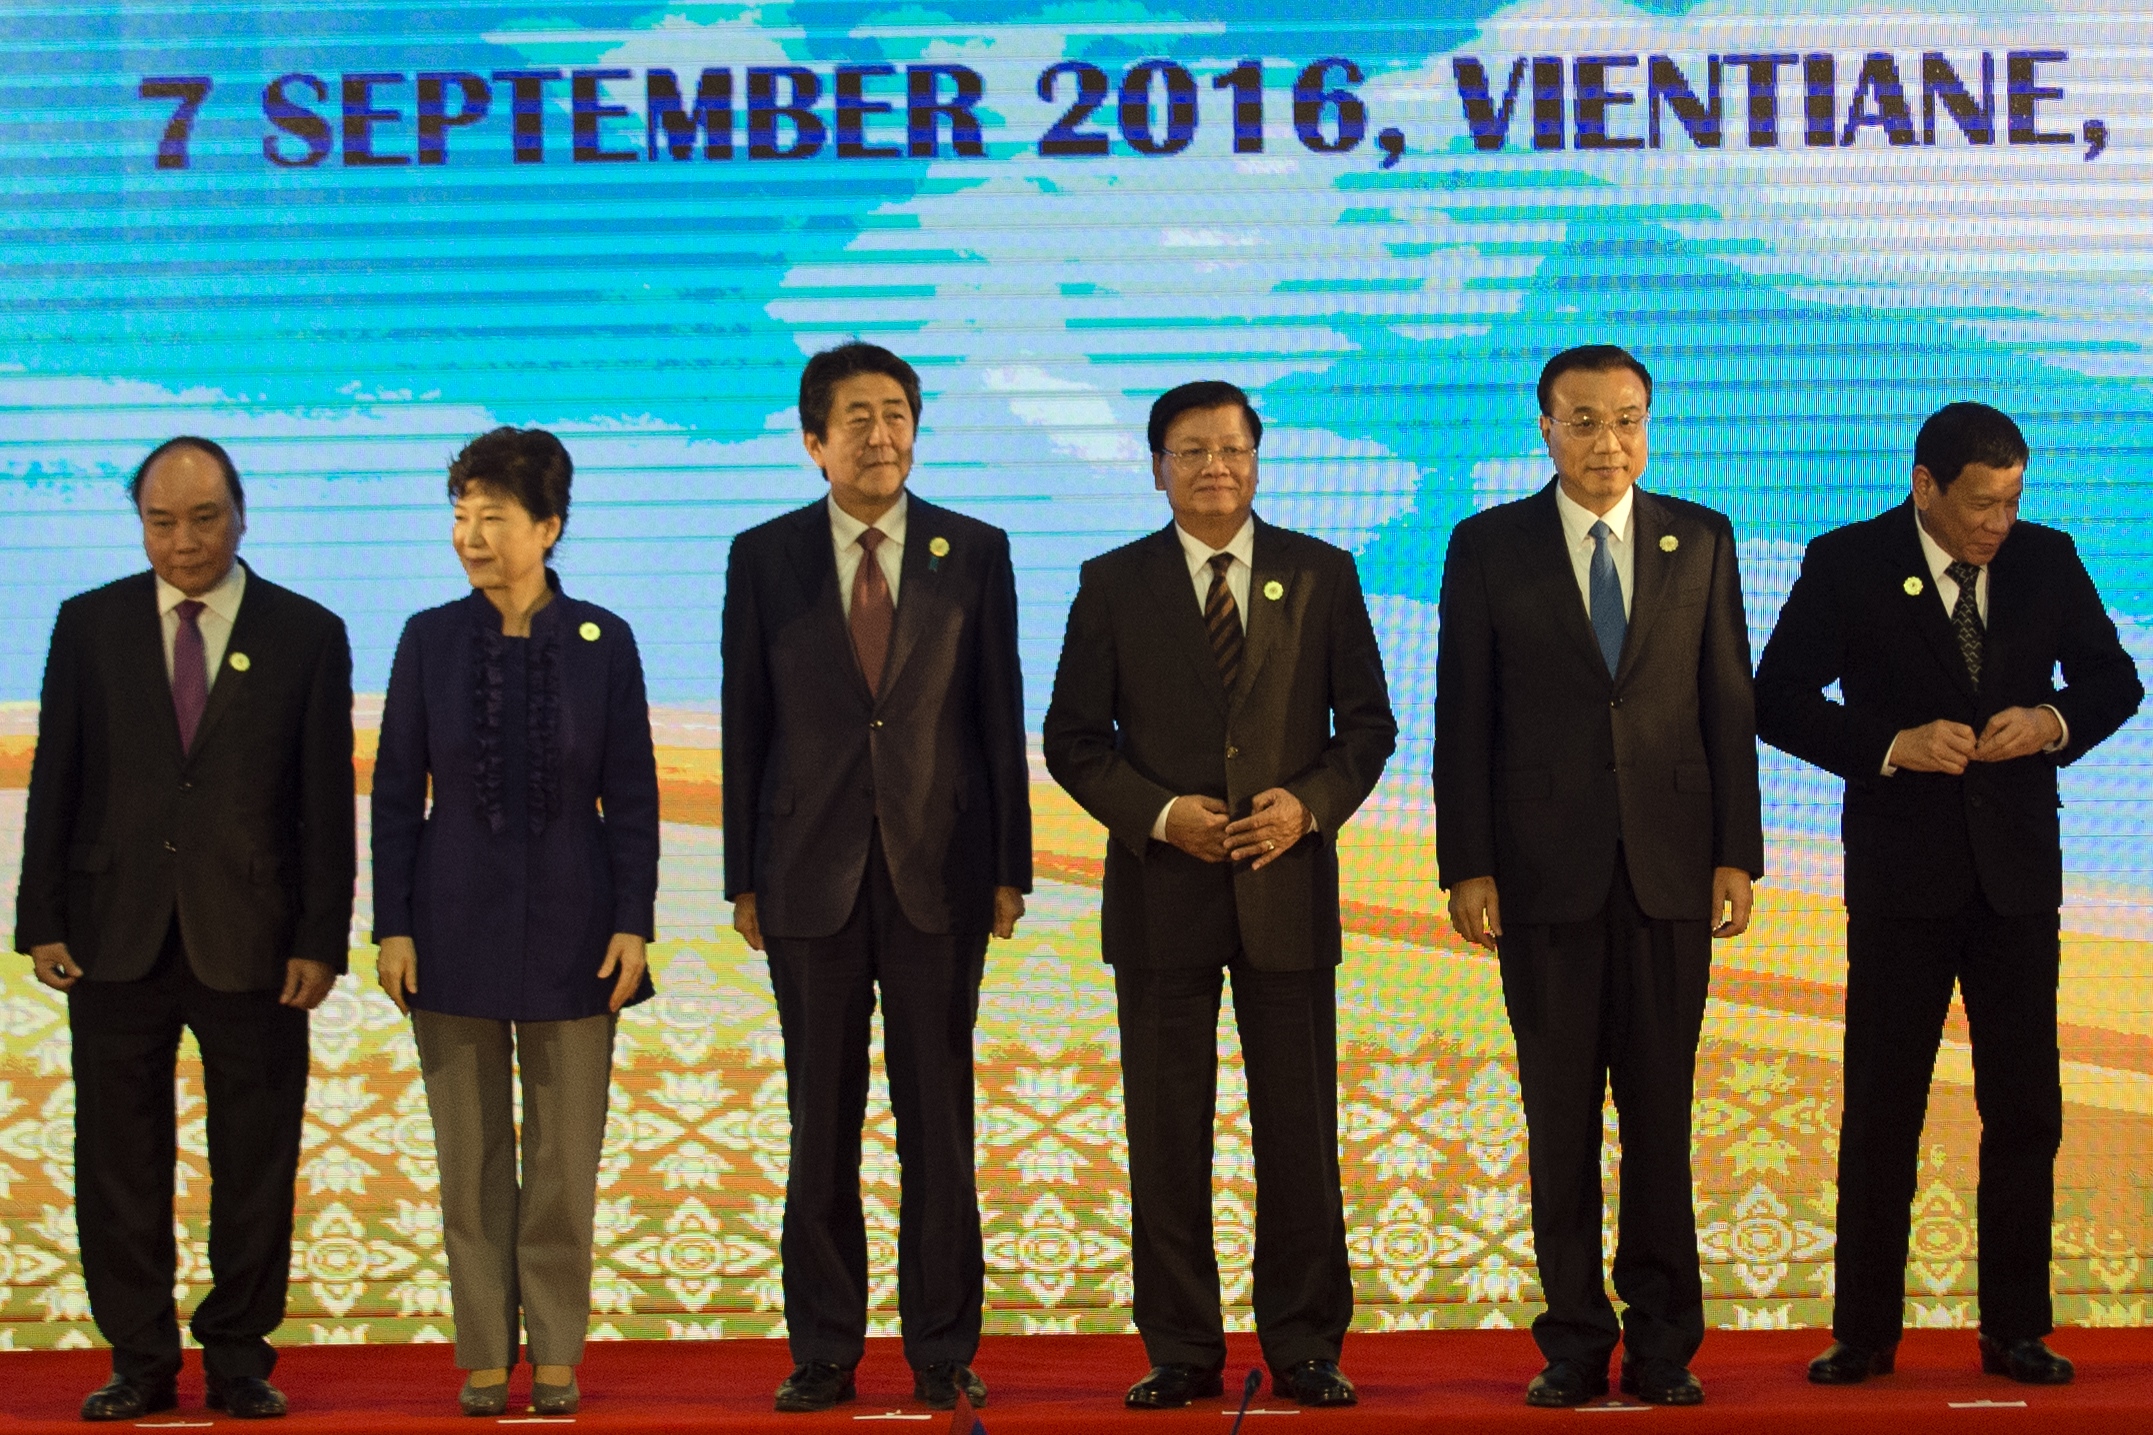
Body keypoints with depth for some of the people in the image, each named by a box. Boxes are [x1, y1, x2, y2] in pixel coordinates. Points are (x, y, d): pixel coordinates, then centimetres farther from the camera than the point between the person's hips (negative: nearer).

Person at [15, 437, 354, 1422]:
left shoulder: (308, 634, 3)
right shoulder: (89, 624, 6)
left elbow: (326, 802, 1)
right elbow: (54, 781, 6)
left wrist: (321, 940, -5)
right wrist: (41, 922, -1)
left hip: (251, 940, -1)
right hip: (117, 934, 1)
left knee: (255, 1165, 4)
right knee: (119, 1163, 4)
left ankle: (239, 1359, 15)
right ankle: (140, 1363, 14)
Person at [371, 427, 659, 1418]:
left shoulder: (602, 642, -2)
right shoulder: (429, 640, 0)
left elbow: (632, 797, 1)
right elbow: (396, 791, 2)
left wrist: (632, 924, -5)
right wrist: (391, 926, -2)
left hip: (567, 929, -1)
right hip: (456, 925, 1)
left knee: (566, 1154, 4)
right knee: (471, 1156, 6)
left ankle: (556, 1353, 15)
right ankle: (484, 1355, 16)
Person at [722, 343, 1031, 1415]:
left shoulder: (974, 552, 4)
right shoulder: (764, 557, 4)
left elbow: (1000, 715, 4)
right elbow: (745, 724, 5)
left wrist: (1010, 869, 0)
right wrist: (743, 879, 2)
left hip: (938, 871, 0)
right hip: (811, 873, 0)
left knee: (939, 1117, 4)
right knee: (821, 1121, 5)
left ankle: (943, 1349, 11)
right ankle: (823, 1352, 12)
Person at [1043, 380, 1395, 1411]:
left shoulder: (1322, 575, 7)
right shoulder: (1114, 584, 5)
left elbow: (1367, 721, 7)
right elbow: (1073, 738, 3)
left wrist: (1309, 803, -11)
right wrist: (1160, 814, -12)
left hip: (1288, 885, 0)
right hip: (1161, 892, 0)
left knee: (1299, 1128, 3)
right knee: (1167, 1133, 3)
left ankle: (1305, 1348, 12)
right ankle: (1182, 1351, 10)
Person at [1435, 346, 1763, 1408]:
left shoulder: (1701, 540, 8)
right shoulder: (1487, 547, 4)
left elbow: (1729, 705, 7)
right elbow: (1462, 718, 2)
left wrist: (1737, 853, 1)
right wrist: (1467, 867, -4)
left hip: (1670, 869, 1)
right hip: (1545, 870, -1)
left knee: (1662, 1110, 3)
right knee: (1560, 1115, 3)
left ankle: (1663, 1341, 10)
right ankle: (1574, 1340, 11)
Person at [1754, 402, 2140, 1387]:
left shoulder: (2046, 560, 5)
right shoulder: (1845, 566, -4)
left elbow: (2114, 678, 12)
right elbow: (1778, 702, -5)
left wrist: (2054, 721, -10)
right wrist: (1891, 745, -18)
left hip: (2017, 872, 3)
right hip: (1900, 873, -3)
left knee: (2026, 1110, 5)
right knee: (1880, 1110, 2)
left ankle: (2016, 1332, 13)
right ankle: (1864, 1334, 10)